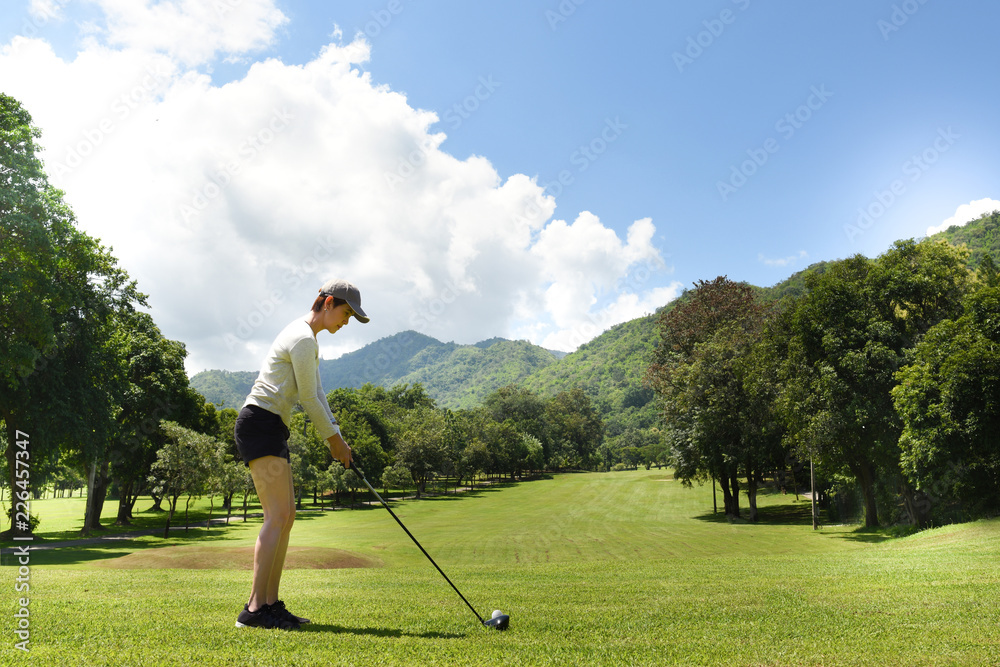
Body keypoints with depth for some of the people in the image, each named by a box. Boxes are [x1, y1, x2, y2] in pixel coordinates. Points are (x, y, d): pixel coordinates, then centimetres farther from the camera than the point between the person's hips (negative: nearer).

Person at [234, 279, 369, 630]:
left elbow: (316, 394, 21)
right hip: (260, 424, -11)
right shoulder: (303, 338, -12)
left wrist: (336, 435, 14)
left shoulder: (307, 339, 21)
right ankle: (255, 608, -14)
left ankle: (270, 603, 9)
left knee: (285, 515, 7)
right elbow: (308, 398, -11)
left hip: (272, 430, 11)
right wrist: (333, 438, 0)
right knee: (278, 515, -15)